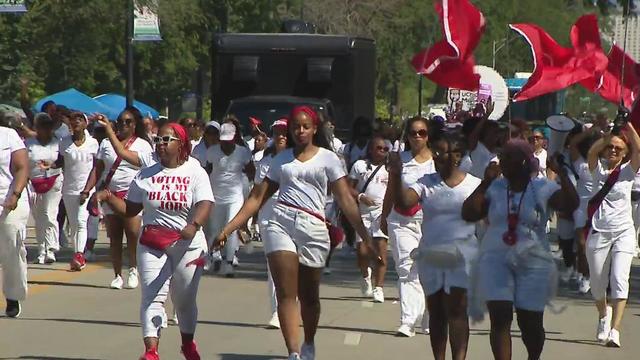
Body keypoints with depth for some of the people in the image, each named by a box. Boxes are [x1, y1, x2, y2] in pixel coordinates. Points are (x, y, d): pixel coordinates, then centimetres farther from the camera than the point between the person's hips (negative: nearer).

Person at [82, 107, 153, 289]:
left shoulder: (143, 145, 7)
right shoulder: (107, 143, 14)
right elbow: (97, 169, 12)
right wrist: (86, 190, 1)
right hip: (110, 195, 3)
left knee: (133, 232, -19)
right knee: (114, 236, 3)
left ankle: (133, 270, -1)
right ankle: (118, 275, 10)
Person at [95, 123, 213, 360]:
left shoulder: (195, 173, -2)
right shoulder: (146, 176, 8)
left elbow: (205, 205, -17)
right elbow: (130, 209, 12)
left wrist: (193, 226, -37)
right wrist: (109, 198, -6)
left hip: (187, 243, -2)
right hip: (152, 244, 2)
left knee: (185, 298, 11)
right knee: (152, 296, -11)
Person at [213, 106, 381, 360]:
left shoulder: (327, 158, 8)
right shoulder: (281, 160, 15)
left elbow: (345, 200, 4)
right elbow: (257, 198, 13)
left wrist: (366, 237, -4)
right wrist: (227, 230, 6)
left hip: (313, 228, -1)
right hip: (281, 224, 1)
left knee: (308, 296, 11)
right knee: (286, 294, -11)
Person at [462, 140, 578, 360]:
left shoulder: (542, 189, -3)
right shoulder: (494, 188, 4)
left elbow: (571, 205, -18)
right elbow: (468, 214, -4)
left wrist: (561, 174, -25)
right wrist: (485, 183, -8)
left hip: (533, 264, -1)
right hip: (496, 261, 1)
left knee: (530, 323, 7)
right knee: (500, 319, -11)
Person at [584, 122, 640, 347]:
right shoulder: (598, 168, 4)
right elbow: (592, 152, -17)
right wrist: (609, 134, -29)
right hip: (598, 233, 2)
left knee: (619, 280, -16)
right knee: (597, 283, 11)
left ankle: (614, 330, -22)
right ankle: (603, 315, 42)